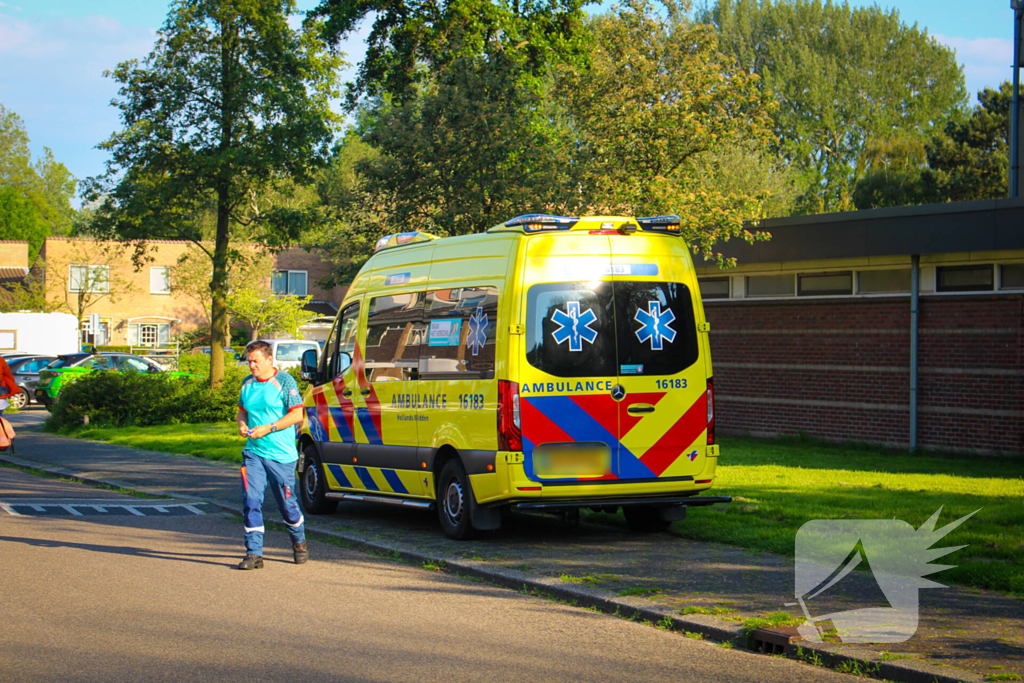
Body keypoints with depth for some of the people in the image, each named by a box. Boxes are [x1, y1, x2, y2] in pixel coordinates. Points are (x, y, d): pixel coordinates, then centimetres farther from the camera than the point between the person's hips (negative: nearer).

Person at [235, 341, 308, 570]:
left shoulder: (285, 382, -6)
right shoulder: (247, 384, 11)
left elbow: (297, 414, -9)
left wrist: (269, 428, -17)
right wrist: (242, 424, 1)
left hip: (281, 455, -4)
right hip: (253, 453, 4)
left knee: (287, 503, 7)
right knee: (251, 501, -8)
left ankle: (299, 543, 32)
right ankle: (254, 553, -5)